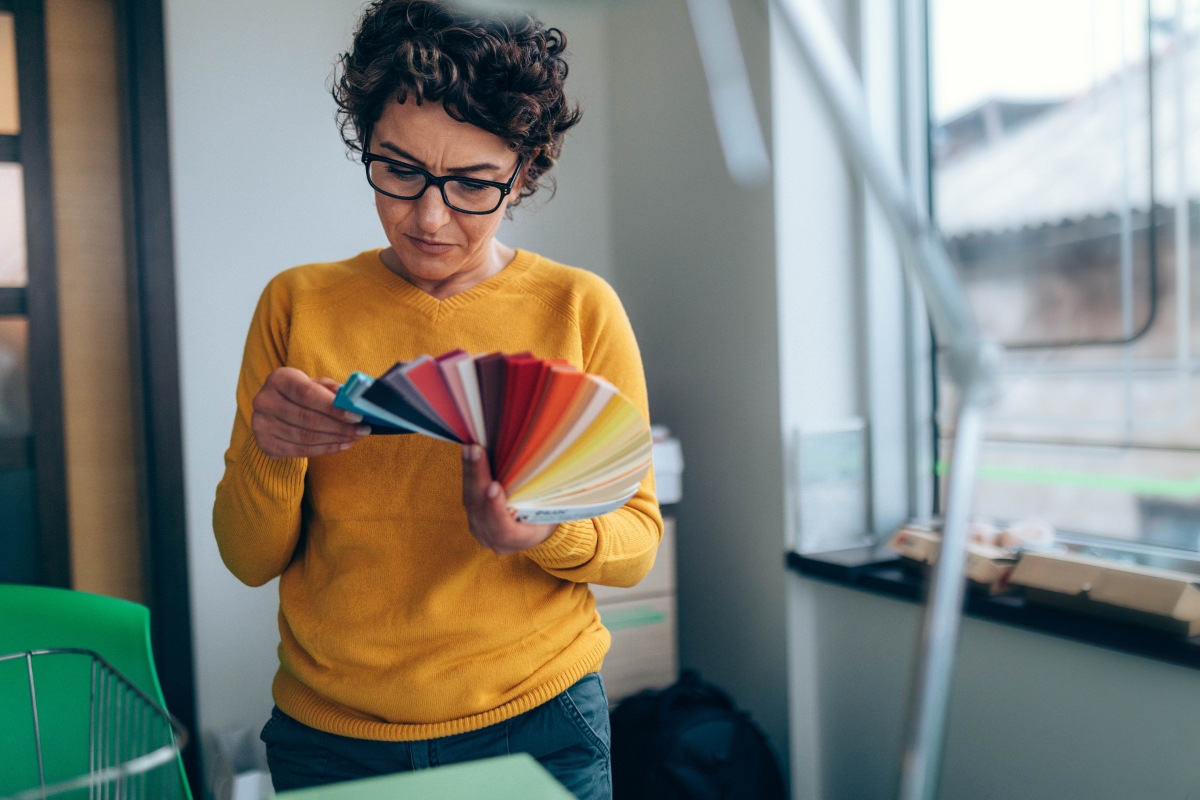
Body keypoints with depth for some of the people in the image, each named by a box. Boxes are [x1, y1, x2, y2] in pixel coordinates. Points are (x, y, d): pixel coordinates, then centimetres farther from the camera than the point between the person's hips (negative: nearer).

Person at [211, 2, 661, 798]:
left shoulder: (580, 308, -8)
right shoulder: (296, 305, -3)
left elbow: (637, 541, -5)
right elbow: (251, 559, -2)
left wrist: (545, 530, -26)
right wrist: (269, 451, -22)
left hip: (537, 726, -1)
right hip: (327, 733, 2)